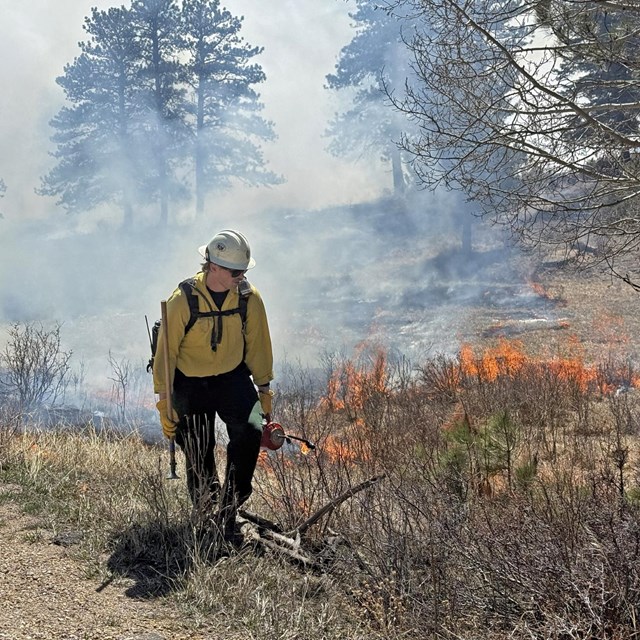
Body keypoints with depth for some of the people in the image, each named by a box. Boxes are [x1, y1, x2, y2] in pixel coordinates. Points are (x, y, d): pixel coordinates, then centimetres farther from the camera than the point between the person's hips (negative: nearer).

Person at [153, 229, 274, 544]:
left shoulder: (249, 297, -10)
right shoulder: (182, 300, -20)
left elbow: (258, 345, 2)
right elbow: (165, 352, -13)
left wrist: (264, 390, 5)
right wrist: (164, 403, -11)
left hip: (233, 377, 2)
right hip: (191, 383, -2)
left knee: (250, 431, -22)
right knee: (198, 457, 4)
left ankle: (228, 511, -7)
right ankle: (206, 518, 28)